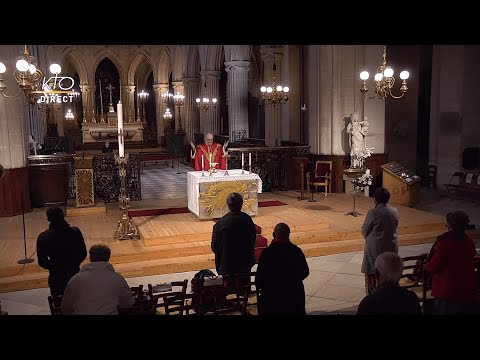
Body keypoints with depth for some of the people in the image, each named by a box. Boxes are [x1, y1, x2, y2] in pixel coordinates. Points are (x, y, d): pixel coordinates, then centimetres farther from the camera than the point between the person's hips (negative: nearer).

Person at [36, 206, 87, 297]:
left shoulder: (43, 238, -17)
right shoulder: (75, 232, -15)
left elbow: (42, 262, -8)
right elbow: (83, 254, -5)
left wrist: (52, 267, 11)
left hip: (56, 276, -1)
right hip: (74, 272, 1)